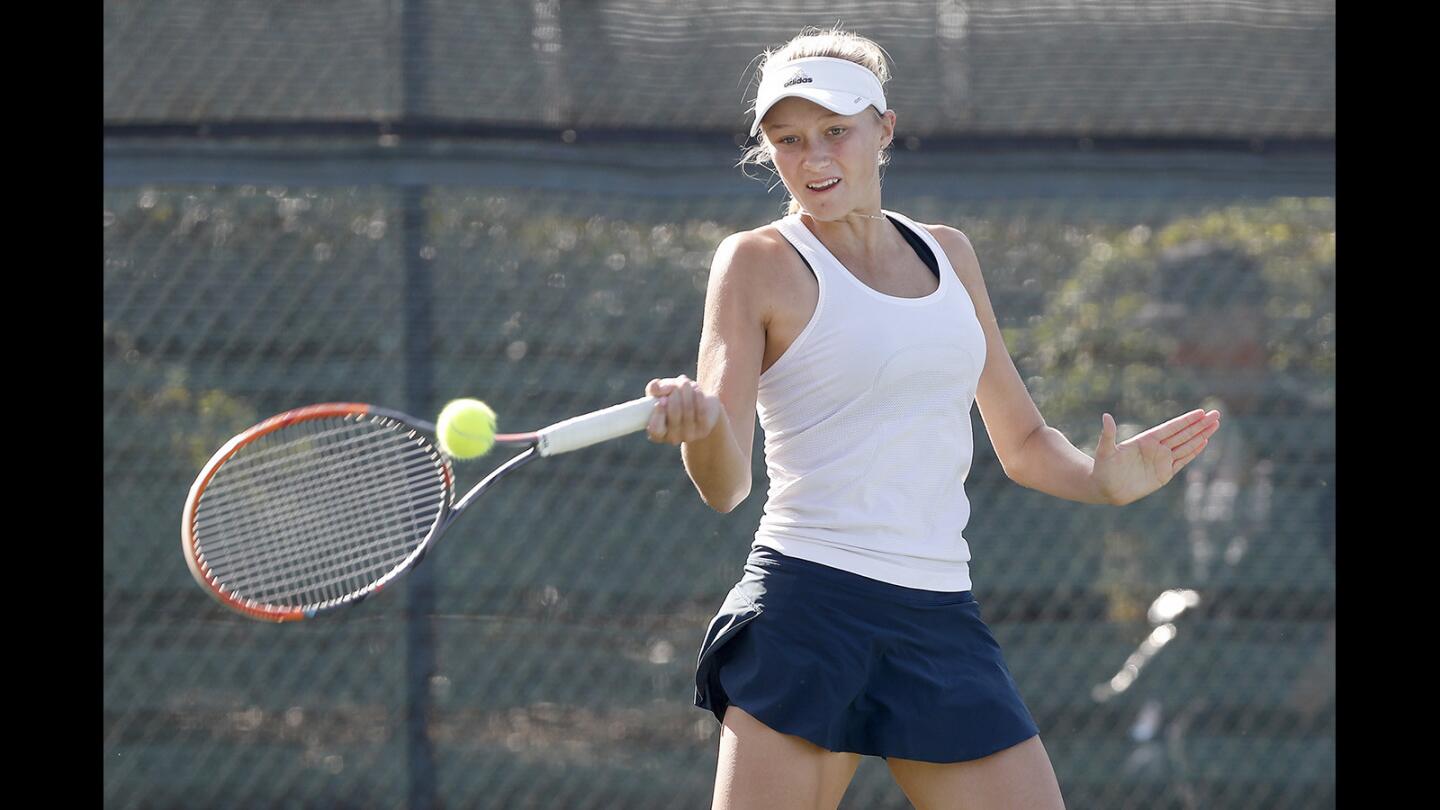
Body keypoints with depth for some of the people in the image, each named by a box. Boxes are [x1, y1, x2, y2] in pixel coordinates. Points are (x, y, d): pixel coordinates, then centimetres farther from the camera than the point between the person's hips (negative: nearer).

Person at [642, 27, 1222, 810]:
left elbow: (1023, 443, 23)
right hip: (808, 612, -5)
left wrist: (1103, 479, 1)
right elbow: (724, 485, -9)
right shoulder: (759, 262, -1)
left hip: (942, 626, 5)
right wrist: (702, 426, -32)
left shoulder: (947, 253, 15)